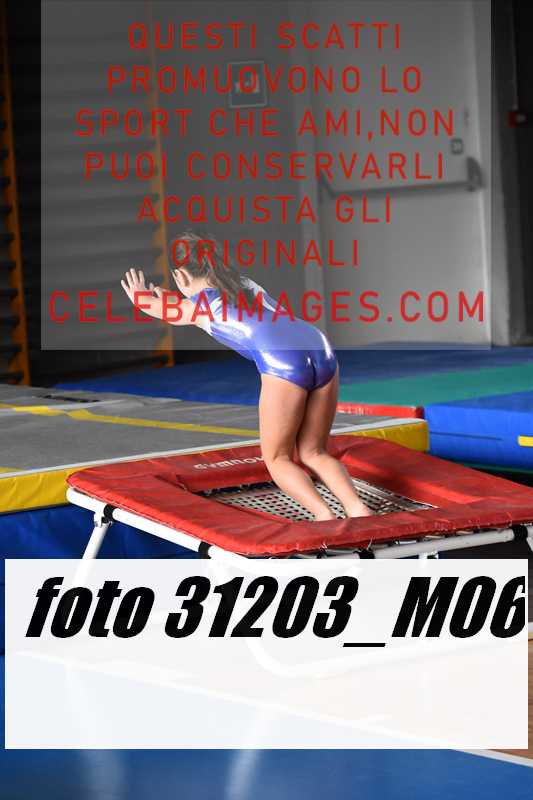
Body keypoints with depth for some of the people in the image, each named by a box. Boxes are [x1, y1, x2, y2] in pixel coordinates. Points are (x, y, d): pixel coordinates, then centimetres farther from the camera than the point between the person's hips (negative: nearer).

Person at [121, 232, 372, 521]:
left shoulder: (197, 305, 16)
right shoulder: (245, 284, 32)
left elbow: (149, 305, 41)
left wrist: (139, 295, 64)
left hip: (283, 364, -6)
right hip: (322, 351, 6)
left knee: (277, 459, 12)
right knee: (312, 453, 18)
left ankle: (325, 516, -11)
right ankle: (358, 510, -5)